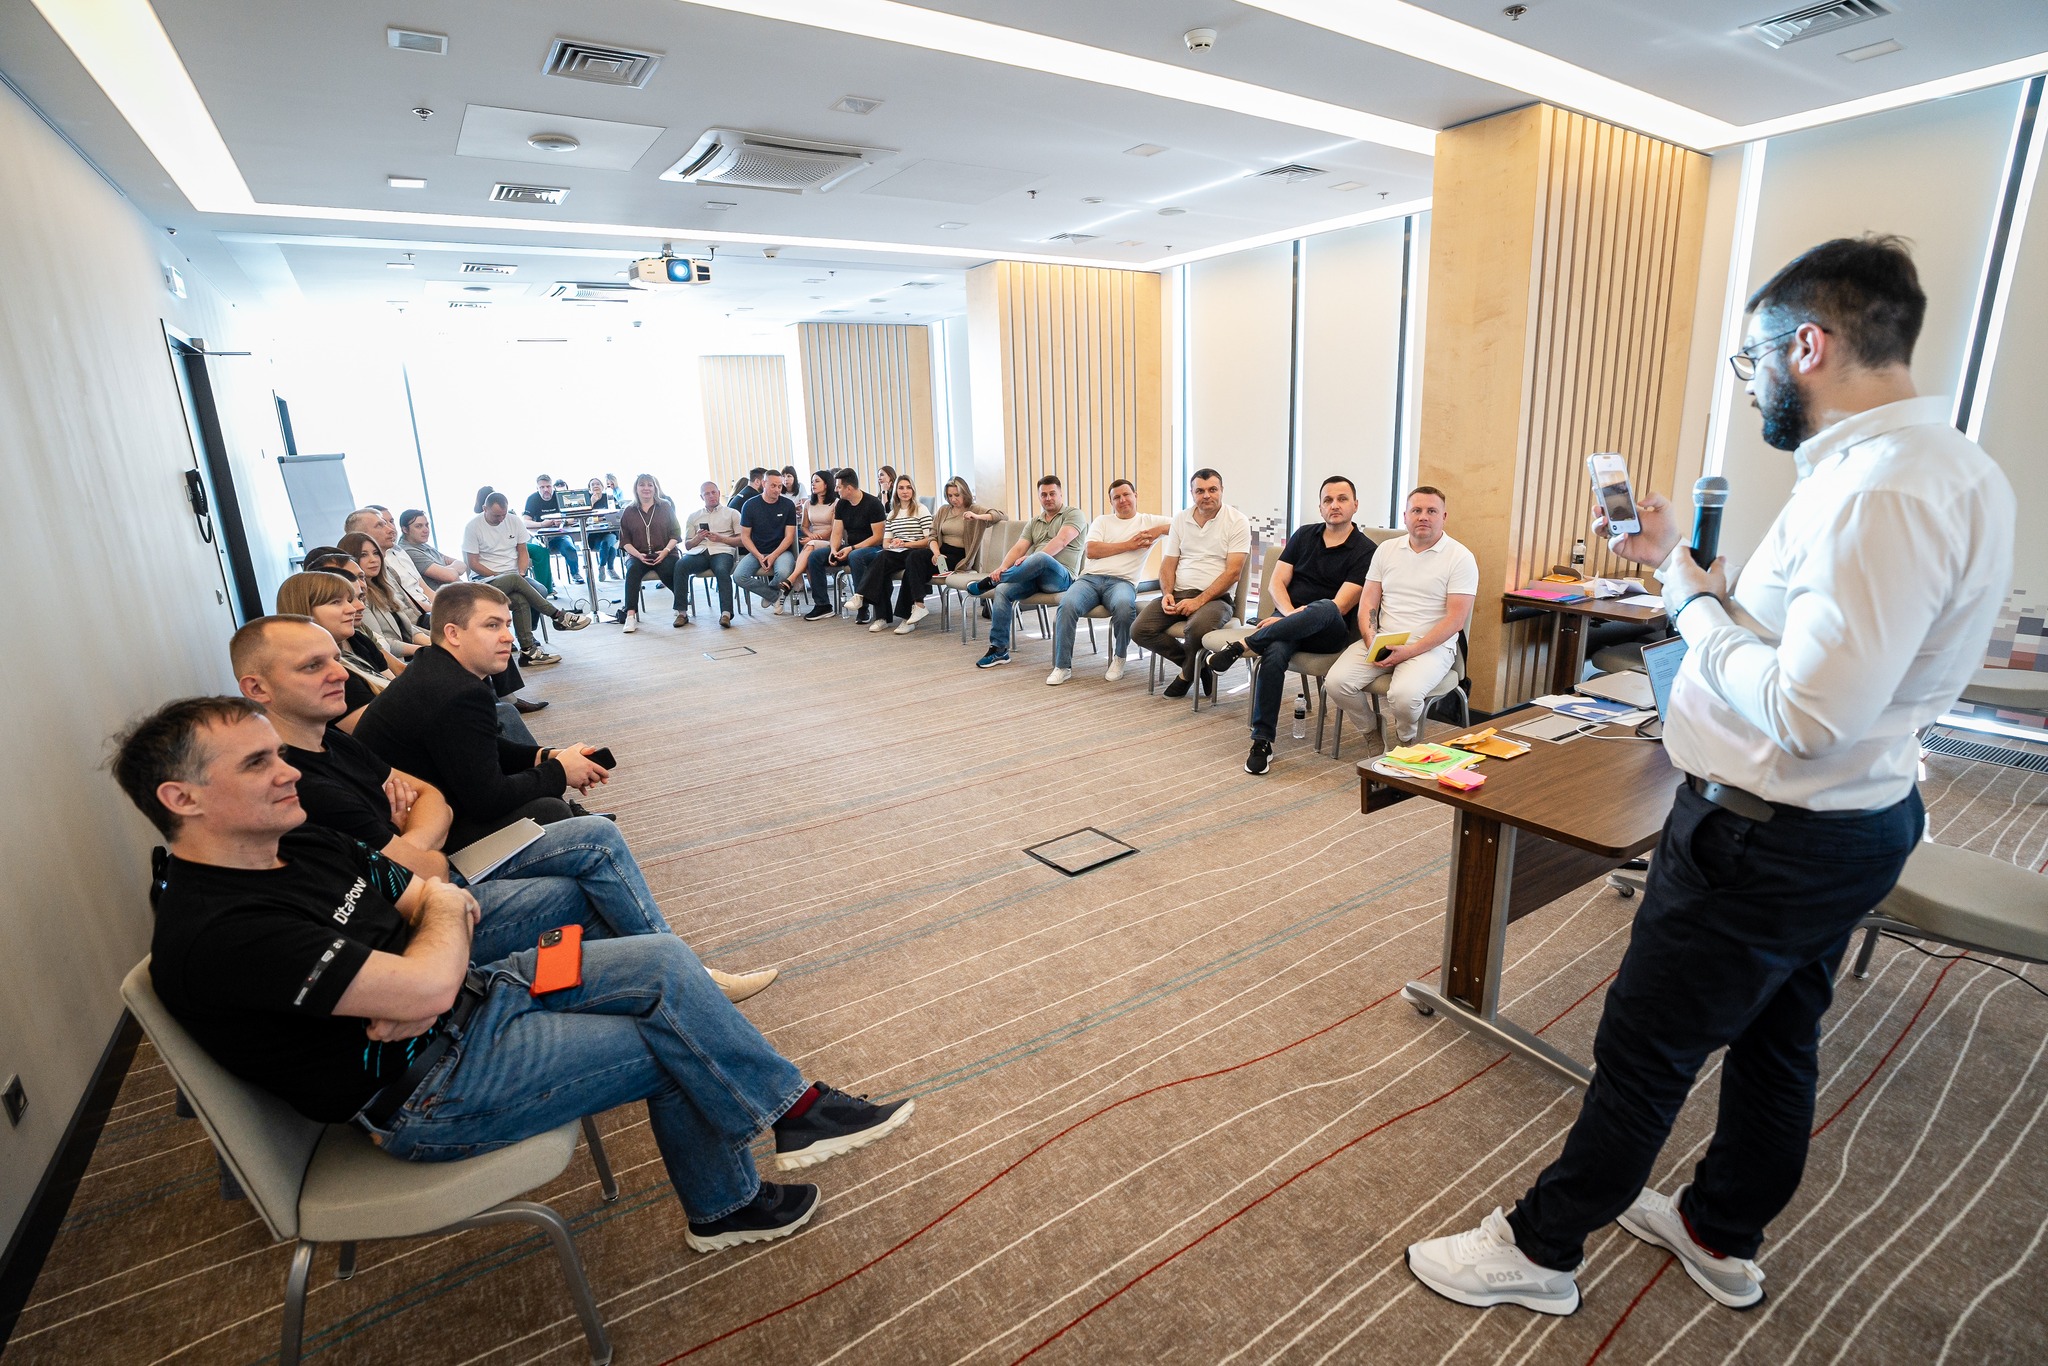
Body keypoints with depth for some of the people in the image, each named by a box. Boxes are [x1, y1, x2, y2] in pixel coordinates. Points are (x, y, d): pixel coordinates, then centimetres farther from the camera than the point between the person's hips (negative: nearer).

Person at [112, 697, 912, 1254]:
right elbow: (423, 986, -29)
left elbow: (439, 904, 7)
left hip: (461, 989, 8)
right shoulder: (215, 934, -25)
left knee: (663, 966, -5)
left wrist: (419, 995, -14)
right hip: (422, 1086, -8)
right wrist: (444, 911, -7)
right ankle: (793, 1110, 15)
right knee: (675, 1044, -13)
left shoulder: (300, 845, 4)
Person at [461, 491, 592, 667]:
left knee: (541, 591, -28)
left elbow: (523, 551, 10)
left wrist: (521, 573, -8)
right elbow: (473, 564, -6)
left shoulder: (513, 521, 8)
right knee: (520, 601, -37)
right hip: (486, 580, -4)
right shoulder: (473, 526, -5)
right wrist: (499, 576, -13)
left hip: (515, 577, 4)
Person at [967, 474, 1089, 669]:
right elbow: (1019, 548, 10)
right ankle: (999, 649, -20)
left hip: (1061, 576, -6)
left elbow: (1061, 541, -12)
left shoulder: (1073, 514, 6)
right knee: (1002, 590, -23)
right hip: (1033, 577, 6)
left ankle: (989, 582, -20)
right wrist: (1003, 568, -11)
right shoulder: (1034, 523, 25)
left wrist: (1032, 558, -22)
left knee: (1041, 557, -39)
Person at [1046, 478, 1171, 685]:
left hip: (1122, 581, -2)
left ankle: (1119, 658, -11)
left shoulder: (1149, 521, 17)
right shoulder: (1102, 521, 21)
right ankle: (1062, 666, -20)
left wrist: (1159, 530, -5)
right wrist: (1128, 545, 1)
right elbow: (1091, 551, 3)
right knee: (1068, 604, -30)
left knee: (1124, 606, -38)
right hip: (1090, 578, 2)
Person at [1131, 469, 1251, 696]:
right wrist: (1167, 593, -6)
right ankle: (1197, 664, 2)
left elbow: (1233, 571, -11)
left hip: (1215, 596, -5)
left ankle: (1188, 673, -3)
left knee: (1198, 628, -37)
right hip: (1177, 593, 5)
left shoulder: (1237, 521, -3)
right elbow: (1168, 562, 14)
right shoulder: (1180, 518, 13)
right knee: (1140, 630, -16)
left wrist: (1199, 601, -19)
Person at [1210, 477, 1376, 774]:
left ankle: (1242, 646, -32)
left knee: (1325, 609, -40)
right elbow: (1277, 582, 8)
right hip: (1286, 619, 3)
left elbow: (1340, 606, -10)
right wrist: (1290, 614, -11)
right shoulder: (1304, 535, 16)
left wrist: (1300, 617, -17)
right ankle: (1262, 741, -27)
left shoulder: (1364, 550, 0)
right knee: (1274, 653, -33)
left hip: (1329, 633, -3)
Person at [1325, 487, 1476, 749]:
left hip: (1431, 646, -4)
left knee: (1404, 695, -32)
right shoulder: (1386, 550, 13)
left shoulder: (1460, 558, -2)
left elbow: (1455, 619, -9)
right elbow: (1368, 602, 10)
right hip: (1381, 641, 4)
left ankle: (1404, 741, 3)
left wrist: (1410, 651, -18)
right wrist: (1372, 641, -9)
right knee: (1336, 682, -20)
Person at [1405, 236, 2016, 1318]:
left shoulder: (1883, 489, -27)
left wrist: (1689, 597, -18)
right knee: (1776, 1037, 23)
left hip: (1769, 839, -10)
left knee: (1644, 1054, 5)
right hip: (1853, 821, 10)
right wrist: (1682, 562, 6)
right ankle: (1721, 1236, 46)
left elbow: (1804, 714, -31)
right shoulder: (1946, 467, 7)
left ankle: (1539, 1249, 25)